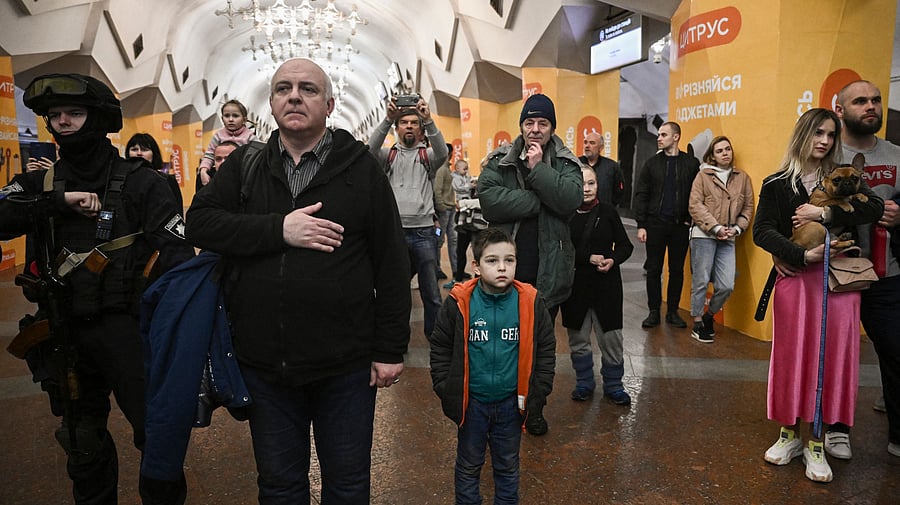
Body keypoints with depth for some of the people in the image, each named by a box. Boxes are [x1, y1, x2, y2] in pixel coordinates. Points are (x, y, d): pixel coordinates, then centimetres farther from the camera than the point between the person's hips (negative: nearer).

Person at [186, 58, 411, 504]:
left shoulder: (362, 167, -3)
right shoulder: (245, 164, 5)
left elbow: (392, 264, -3)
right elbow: (200, 222, -5)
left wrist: (390, 350, -5)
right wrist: (279, 229, -19)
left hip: (344, 365, -2)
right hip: (263, 362, 2)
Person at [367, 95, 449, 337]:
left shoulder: (427, 156, 10)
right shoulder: (388, 155, 12)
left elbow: (442, 152, -13)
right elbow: (371, 149, -10)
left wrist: (429, 120, -26)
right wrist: (388, 118, -22)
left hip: (423, 232, -1)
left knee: (431, 294, 4)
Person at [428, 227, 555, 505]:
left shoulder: (530, 302, -9)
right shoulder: (459, 302, -13)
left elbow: (546, 348, 2)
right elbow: (440, 347, -3)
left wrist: (537, 391, -2)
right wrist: (446, 388, -7)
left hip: (511, 402, 1)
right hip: (471, 402, -1)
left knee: (508, 465, 20)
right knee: (468, 465, 18)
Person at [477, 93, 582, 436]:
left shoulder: (566, 163, 3)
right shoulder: (499, 161, 2)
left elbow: (570, 200, -16)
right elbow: (488, 199, -17)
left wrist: (538, 168, -16)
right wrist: (540, 201, -16)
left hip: (548, 271, 0)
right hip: (506, 267, 0)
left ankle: (534, 408, 31)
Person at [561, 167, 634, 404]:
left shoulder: (608, 211, 0)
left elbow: (625, 246, 5)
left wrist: (613, 260, -13)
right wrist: (588, 258, -18)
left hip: (606, 284, 1)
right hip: (575, 285, -1)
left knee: (611, 338, 5)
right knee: (578, 338, 12)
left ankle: (613, 385, 24)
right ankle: (584, 382, 30)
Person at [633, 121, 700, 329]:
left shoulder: (691, 163, 2)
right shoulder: (652, 163, 5)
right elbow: (641, 195, 2)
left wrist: (690, 219, -5)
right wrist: (641, 225, -5)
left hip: (680, 226, 0)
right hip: (655, 224, 1)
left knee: (677, 270, 7)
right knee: (653, 269, 4)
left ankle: (673, 311, 18)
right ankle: (654, 311, 13)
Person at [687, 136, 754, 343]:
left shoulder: (743, 178, 13)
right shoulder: (703, 176, 3)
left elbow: (748, 208, 13)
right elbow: (695, 206, -5)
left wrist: (737, 228, -2)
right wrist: (715, 227, -11)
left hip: (728, 239, 3)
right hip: (703, 235, -3)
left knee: (726, 286, -2)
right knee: (700, 282, 1)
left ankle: (709, 315, 24)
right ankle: (698, 324, 14)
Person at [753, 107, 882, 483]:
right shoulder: (777, 184, 3)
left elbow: (875, 208, -7)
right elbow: (762, 231, -7)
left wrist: (825, 214, -16)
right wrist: (803, 255, -18)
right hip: (794, 280, -1)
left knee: (830, 358, 0)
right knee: (791, 355, 3)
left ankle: (815, 442, 10)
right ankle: (790, 433, 17)